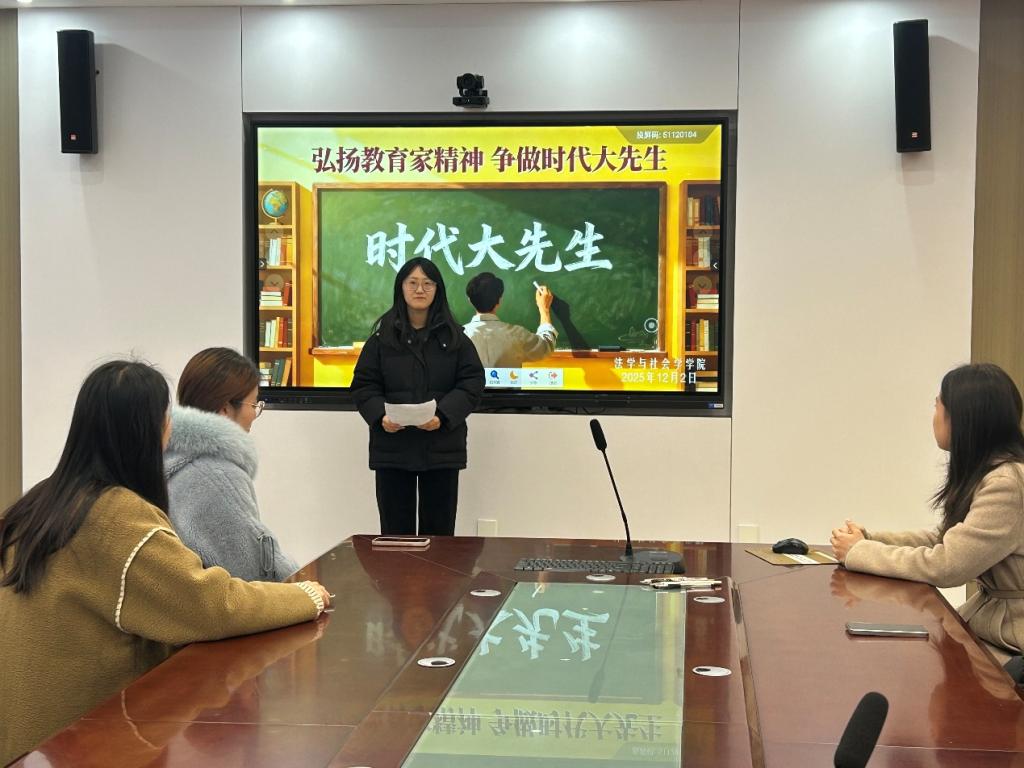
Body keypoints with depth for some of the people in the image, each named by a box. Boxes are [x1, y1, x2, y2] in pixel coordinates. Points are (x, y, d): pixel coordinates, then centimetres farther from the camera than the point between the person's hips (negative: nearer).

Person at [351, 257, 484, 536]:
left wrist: (443, 416, -17)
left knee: (438, 533, 3)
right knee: (395, 532, 4)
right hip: (392, 448, 0)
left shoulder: (454, 338, 5)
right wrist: (380, 416, -16)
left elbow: (472, 383, -1)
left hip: (442, 448, 0)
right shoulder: (382, 337, 6)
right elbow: (364, 386, 4)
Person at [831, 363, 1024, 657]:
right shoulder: (983, 472, 9)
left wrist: (858, 552, -12)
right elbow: (943, 539, 12)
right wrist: (868, 538, -1)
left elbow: (943, 566, -23)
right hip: (987, 613, 8)